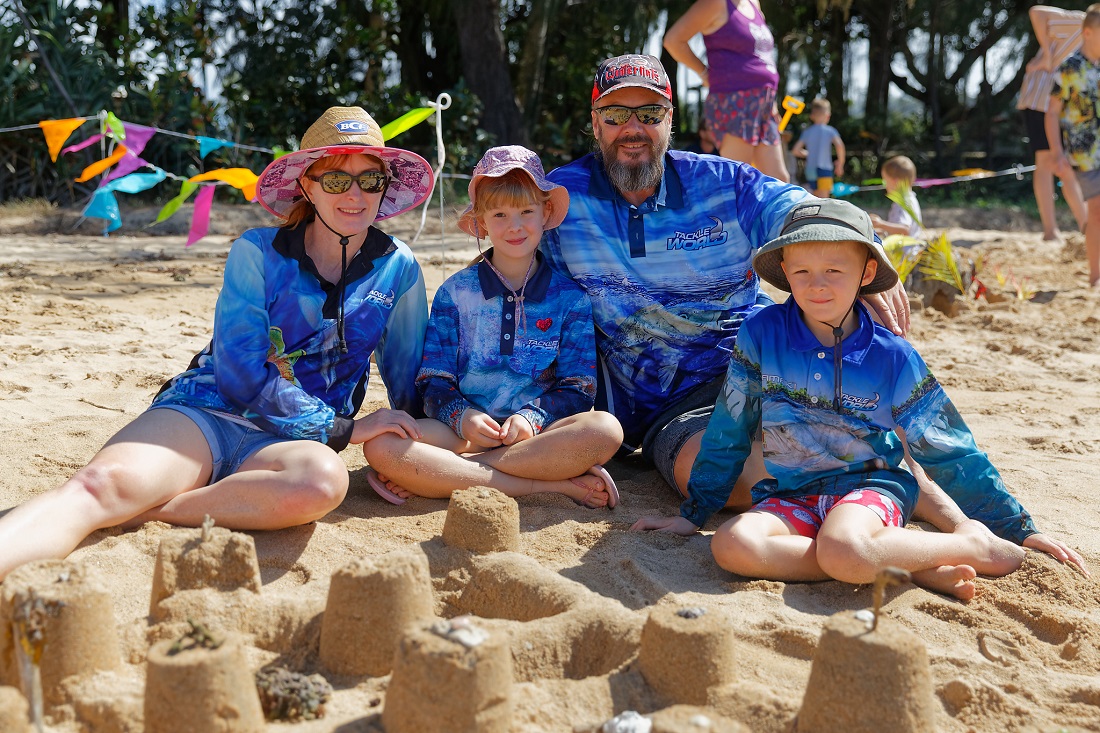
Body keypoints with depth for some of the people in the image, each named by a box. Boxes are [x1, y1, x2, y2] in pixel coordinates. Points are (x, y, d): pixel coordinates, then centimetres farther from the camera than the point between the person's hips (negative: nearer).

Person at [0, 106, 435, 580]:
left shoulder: (398, 269, 5)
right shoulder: (256, 253, -1)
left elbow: (409, 382, 16)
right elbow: (242, 373, -9)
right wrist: (344, 428, -11)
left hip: (282, 441, 0)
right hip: (207, 411, 0)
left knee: (324, 479, -37)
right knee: (101, 483, -31)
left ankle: (133, 512, -29)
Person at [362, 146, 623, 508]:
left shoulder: (569, 297, 9)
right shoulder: (456, 291, 10)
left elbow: (578, 387, 4)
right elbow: (433, 380, 5)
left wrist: (532, 417, -16)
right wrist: (463, 416, -17)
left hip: (536, 435, 0)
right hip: (463, 432, 1)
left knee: (605, 429, -32)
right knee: (380, 445, -29)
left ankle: (438, 474, -25)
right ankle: (554, 486, -29)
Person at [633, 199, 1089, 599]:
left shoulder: (893, 358, -4)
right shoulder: (761, 334, -3)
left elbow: (950, 453, 4)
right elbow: (728, 434, 6)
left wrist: (1019, 531, 5)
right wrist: (692, 514, 8)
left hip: (870, 486, -3)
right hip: (791, 497, 3)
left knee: (841, 548, -38)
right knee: (732, 546, -30)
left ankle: (970, 545, -10)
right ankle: (909, 567, -22)